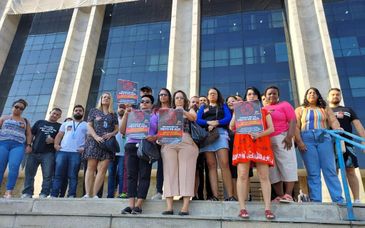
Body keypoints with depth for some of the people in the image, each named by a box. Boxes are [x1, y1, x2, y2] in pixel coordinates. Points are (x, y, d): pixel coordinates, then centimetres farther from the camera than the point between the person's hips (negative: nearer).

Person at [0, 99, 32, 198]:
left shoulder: (25, 121, 20)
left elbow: (29, 134, 15)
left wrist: (29, 145, 1)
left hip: (18, 146, -1)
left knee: (14, 166, -20)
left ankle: (9, 191, -22)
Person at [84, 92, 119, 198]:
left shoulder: (113, 115, 19)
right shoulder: (94, 111, 14)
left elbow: (117, 129, 15)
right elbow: (89, 126, 6)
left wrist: (111, 134, -8)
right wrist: (96, 137, -10)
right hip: (94, 141, -2)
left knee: (103, 169, -8)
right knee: (91, 167, -6)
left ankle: (95, 194, -5)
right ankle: (87, 193, -5)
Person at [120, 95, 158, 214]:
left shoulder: (156, 117, 16)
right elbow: (122, 131, 13)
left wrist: (154, 137, -16)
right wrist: (126, 115, 6)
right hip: (132, 146, 2)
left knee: (144, 175, -8)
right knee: (131, 175, -4)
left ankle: (138, 204, -7)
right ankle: (131, 204, -6)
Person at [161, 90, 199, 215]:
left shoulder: (189, 110, 20)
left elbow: (194, 118, -2)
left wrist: (183, 111, -18)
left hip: (186, 142, -1)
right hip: (169, 143, 2)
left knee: (185, 171, -10)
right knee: (169, 171, -8)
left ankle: (185, 206, -13)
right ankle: (169, 206, -11)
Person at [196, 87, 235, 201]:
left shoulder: (223, 105, 23)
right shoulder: (203, 108, 27)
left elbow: (228, 118, 5)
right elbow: (197, 120, 9)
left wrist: (216, 123, -12)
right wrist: (208, 123, -11)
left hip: (220, 133, -2)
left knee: (224, 164, -15)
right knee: (211, 165, -7)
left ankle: (230, 195, -18)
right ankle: (215, 195, -11)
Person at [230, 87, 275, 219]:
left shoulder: (264, 111, 20)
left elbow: (271, 128, 7)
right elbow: (231, 127, 11)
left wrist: (259, 135, -10)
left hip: (260, 143, 1)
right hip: (243, 143, 0)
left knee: (264, 176, -5)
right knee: (242, 175, -9)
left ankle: (268, 208, -2)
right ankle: (242, 208, -8)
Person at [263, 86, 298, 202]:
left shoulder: (284, 105, 7)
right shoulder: (262, 109, 18)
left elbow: (292, 121, -3)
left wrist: (289, 136, -16)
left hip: (282, 138, -4)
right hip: (266, 141, 4)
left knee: (287, 166, -7)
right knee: (273, 169, 2)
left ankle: (288, 195, -4)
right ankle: (280, 195, 6)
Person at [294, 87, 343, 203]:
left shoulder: (325, 108, 21)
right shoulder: (299, 109, 15)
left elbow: (333, 120, 5)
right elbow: (296, 126, 4)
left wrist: (338, 129, -18)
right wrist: (299, 141, -10)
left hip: (324, 138, 1)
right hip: (307, 139, -1)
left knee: (330, 170, -3)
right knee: (313, 172, -3)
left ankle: (339, 200, 0)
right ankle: (316, 201, -2)